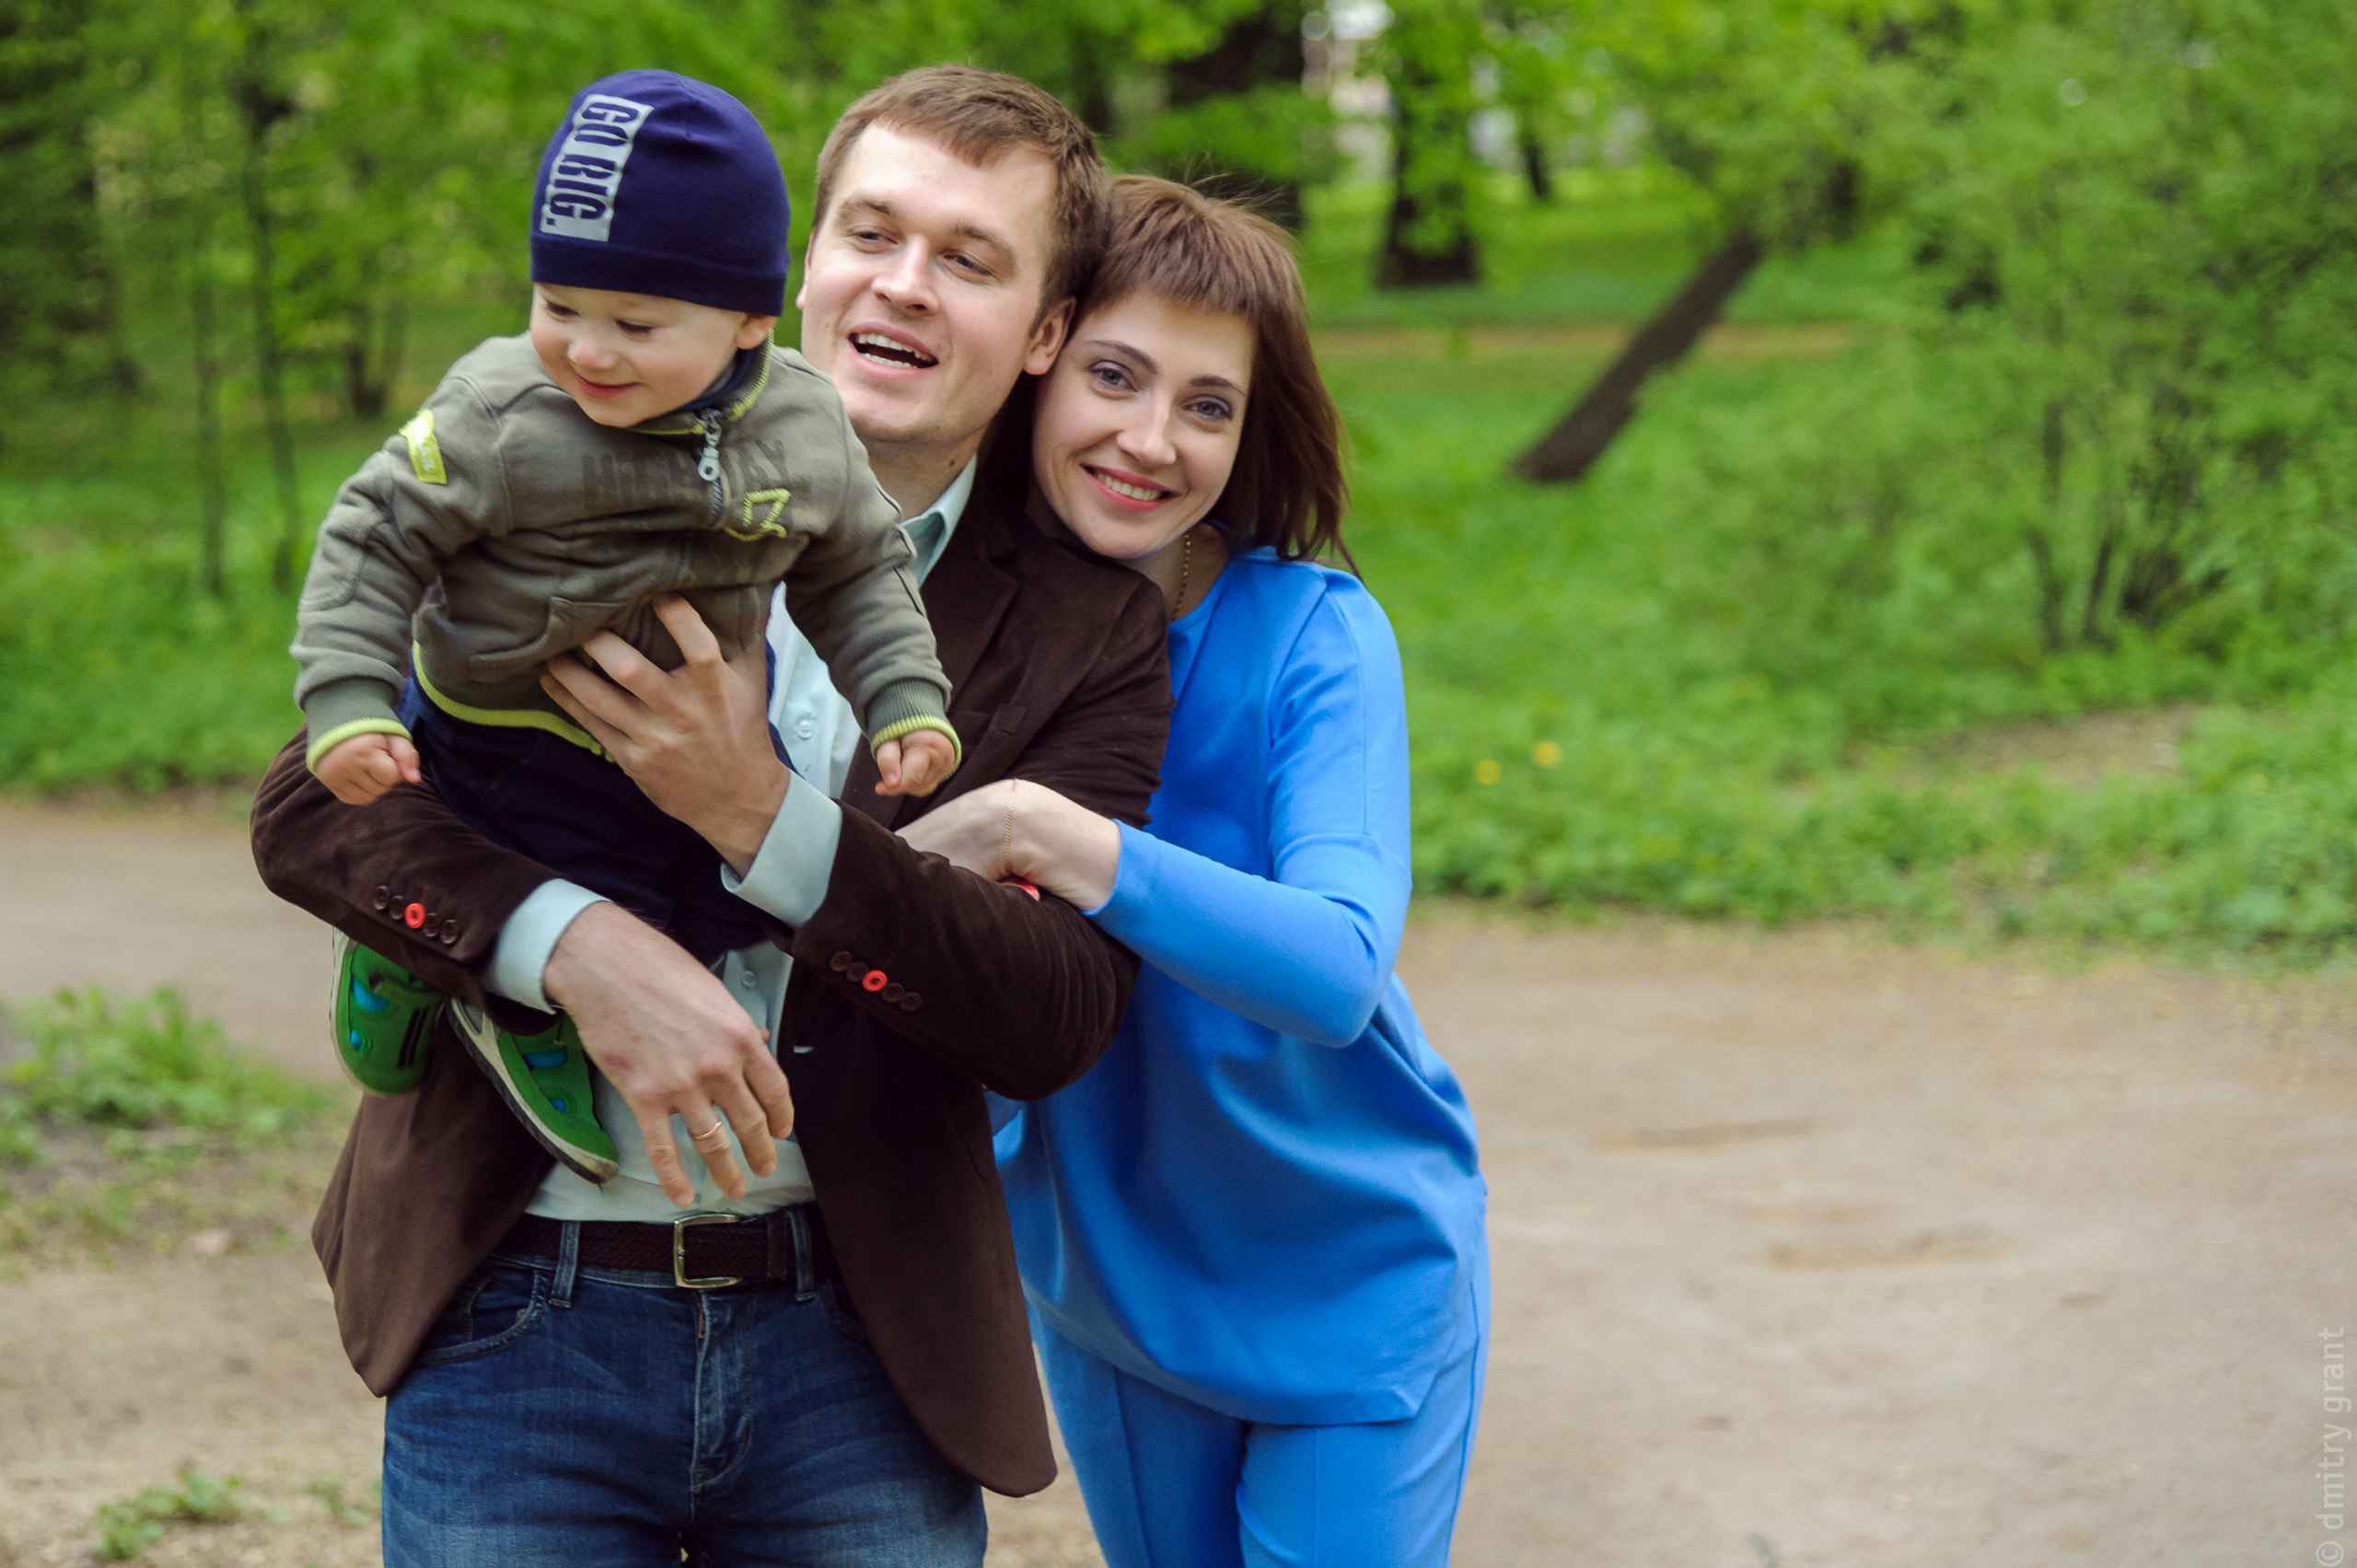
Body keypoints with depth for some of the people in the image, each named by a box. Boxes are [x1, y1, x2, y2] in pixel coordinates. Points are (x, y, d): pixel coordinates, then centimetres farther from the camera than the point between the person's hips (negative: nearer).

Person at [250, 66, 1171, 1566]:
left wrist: (759, 817, -19)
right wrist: (582, 941, -20)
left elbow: (1061, 1018, -8)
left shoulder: (1088, 627, 3)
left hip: (859, 1345, 0)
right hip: (517, 1318, 0)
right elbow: (310, 803, -2)